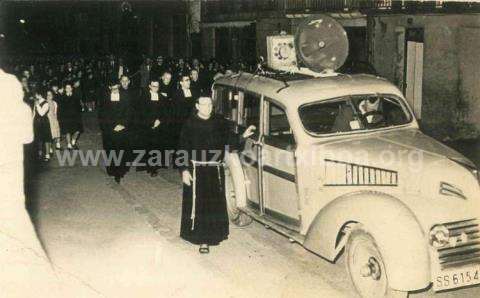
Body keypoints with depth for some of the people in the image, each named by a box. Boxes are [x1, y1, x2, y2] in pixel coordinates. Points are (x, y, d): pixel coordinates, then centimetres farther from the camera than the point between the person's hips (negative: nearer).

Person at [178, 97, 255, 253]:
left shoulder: (220, 123, 4)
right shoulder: (190, 124, -4)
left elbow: (229, 141, 8)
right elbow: (182, 149, -4)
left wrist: (243, 136, -8)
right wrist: (184, 170, -10)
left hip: (216, 171, 3)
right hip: (197, 171, -3)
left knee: (215, 204, 7)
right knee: (198, 205, 0)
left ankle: (210, 236, 22)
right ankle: (201, 239, 10)